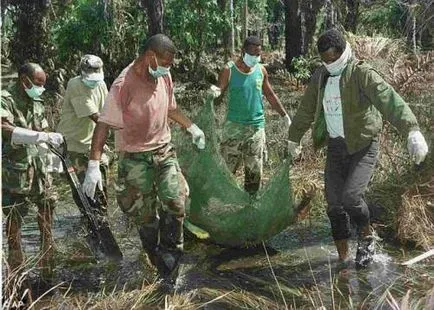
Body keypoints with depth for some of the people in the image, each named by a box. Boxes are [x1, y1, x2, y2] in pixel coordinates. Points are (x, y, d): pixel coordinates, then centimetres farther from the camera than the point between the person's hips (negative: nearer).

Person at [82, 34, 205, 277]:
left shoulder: (164, 77, 0)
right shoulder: (124, 84, -21)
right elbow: (104, 124, -21)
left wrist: (191, 127, 26)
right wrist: (94, 165, -27)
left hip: (164, 150, 5)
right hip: (136, 157, -5)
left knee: (176, 202, -6)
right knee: (146, 215, 6)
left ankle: (170, 251, 14)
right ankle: (156, 257, 28)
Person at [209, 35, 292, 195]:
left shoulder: (261, 70, 5)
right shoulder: (229, 70, -5)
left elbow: (270, 95, 17)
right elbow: (218, 90, -8)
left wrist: (284, 115, 18)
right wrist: (214, 92, -33)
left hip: (256, 126, 3)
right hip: (234, 126, -3)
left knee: (254, 170, 5)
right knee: (227, 168, -2)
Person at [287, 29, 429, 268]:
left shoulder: (361, 73, -12)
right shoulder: (320, 77, 8)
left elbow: (389, 100, -28)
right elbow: (305, 110, 22)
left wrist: (412, 131, -43)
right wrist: (293, 138, 33)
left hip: (363, 146, -6)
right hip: (335, 147, 6)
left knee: (350, 197, -21)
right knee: (334, 205, 4)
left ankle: (366, 239, 10)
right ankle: (343, 258, 19)